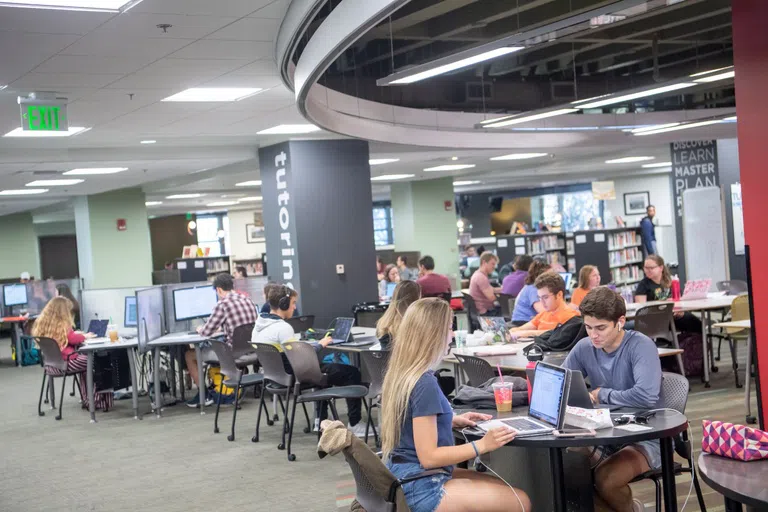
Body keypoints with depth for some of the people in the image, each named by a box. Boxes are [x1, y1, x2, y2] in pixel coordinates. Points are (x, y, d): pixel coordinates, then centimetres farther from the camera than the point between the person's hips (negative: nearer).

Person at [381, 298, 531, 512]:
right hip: (420, 488, -10)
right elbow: (429, 456, -22)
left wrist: (452, 421, 12)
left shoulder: (401, 372, 6)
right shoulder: (424, 384, -22)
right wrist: (482, 445, -19)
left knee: (505, 489, 17)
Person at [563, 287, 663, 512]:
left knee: (605, 479, -30)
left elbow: (646, 396, -32)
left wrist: (601, 395, -16)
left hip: (646, 438, -5)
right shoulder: (584, 348, 0)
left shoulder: (641, 346, -17)